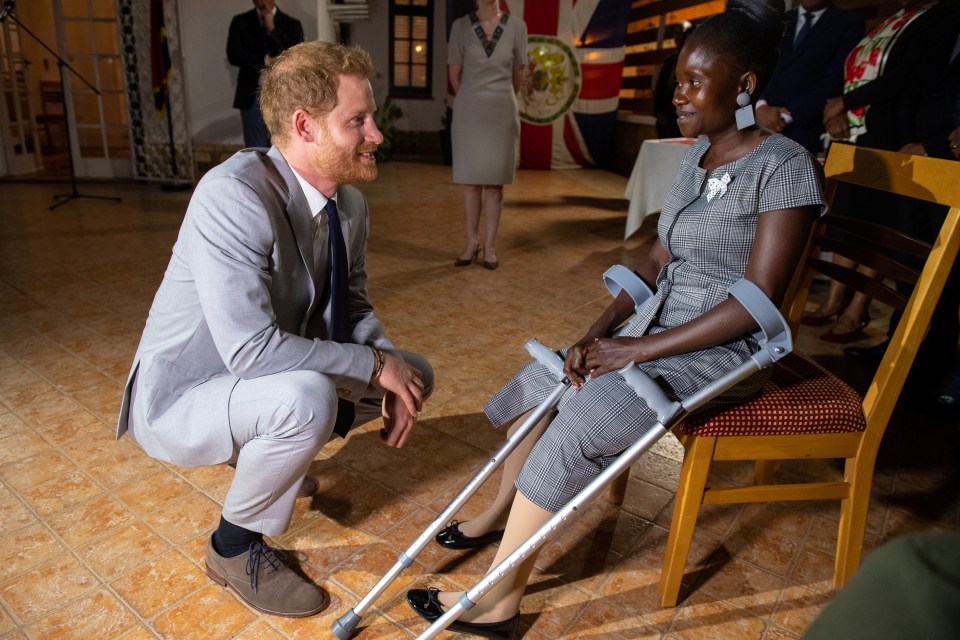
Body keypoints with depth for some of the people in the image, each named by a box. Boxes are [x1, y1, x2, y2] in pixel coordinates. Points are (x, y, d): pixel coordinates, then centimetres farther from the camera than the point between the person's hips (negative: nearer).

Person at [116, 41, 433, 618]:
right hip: (180, 400, -7)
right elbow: (251, 348, -35)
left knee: (416, 374, 4)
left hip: (269, 382, 8)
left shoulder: (350, 204, -5)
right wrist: (374, 365, -26)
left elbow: (355, 307, 5)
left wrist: (395, 374, -14)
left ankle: (265, 451, 18)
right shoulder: (233, 195, -30)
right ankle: (235, 547, -6)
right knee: (305, 397, -37)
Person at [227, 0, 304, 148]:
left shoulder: (291, 24, 7)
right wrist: (265, 61, -10)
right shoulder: (240, 22, 10)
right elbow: (233, 55, -1)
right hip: (252, 97, 1)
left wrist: (272, 29, -8)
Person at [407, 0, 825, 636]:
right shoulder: (698, 154, 9)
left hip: (718, 351, -8)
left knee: (570, 433, -21)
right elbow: (659, 260, 10)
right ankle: (502, 511, 25)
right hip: (655, 327, 8)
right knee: (544, 381, 3)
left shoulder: (785, 166, -15)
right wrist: (600, 331, -3)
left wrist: (642, 348, -20)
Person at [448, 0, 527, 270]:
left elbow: (518, 74, 9)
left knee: (494, 181, 2)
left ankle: (490, 245, 11)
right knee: (471, 180, 4)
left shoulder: (516, 26, -1)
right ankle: (472, 242, 15)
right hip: (469, 113, 0)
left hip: (502, 114, 0)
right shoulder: (460, 26, -1)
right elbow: (454, 73, 6)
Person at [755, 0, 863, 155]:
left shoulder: (849, 23, 6)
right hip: (760, 123, 3)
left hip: (804, 129, -3)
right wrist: (760, 106, -9)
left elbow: (834, 80, -5)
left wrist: (787, 115, -13)